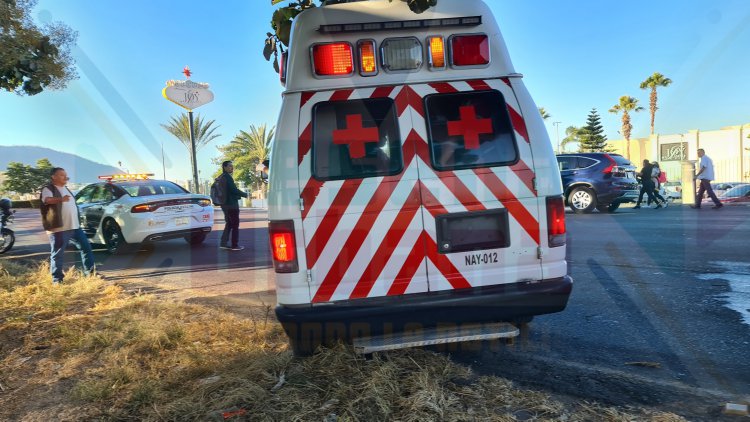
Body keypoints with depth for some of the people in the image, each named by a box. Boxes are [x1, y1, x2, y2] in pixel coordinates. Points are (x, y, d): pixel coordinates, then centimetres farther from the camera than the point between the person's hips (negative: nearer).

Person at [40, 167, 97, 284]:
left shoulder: (66, 189, 20)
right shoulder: (48, 188, -7)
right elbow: (47, 200, -30)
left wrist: (78, 221, 28)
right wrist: (61, 199, -51)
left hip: (75, 226, 8)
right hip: (59, 228, -8)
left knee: (86, 247, 9)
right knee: (58, 254, -2)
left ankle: (91, 272, 17)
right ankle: (57, 279, 6)